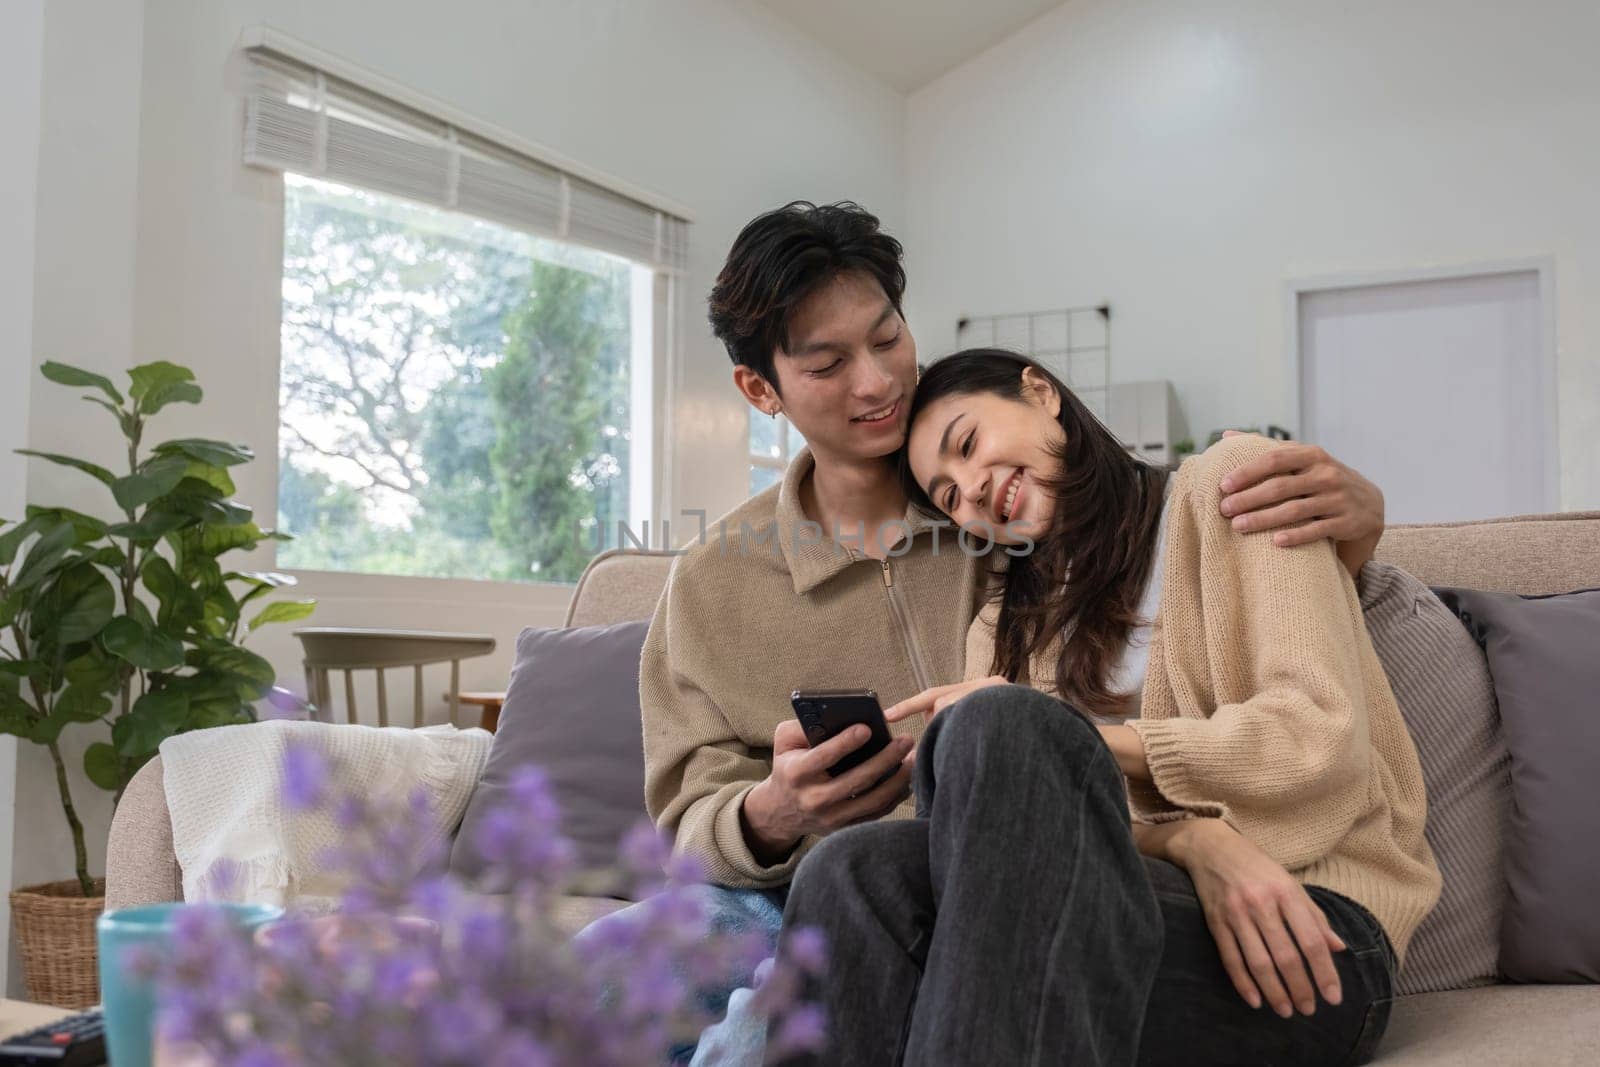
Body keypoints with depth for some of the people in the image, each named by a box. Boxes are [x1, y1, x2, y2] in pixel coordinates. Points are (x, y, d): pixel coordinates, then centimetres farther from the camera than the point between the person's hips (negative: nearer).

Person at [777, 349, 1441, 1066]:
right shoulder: (1005, 630, 22)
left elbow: (1321, 737, -5)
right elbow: (1062, 822, 7)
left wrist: (1072, 737, -9)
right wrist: (1197, 838, -15)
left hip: (1314, 933, -4)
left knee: (1000, 724, -32)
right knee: (852, 873, -28)